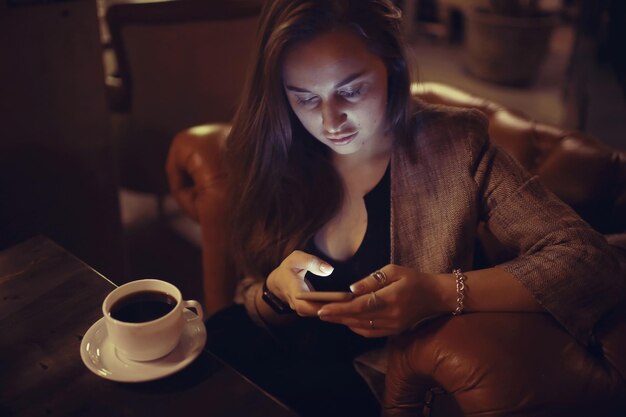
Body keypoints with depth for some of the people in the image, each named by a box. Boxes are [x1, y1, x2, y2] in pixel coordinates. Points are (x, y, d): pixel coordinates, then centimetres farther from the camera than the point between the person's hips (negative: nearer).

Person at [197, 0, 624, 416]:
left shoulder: (453, 146, -11)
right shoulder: (274, 159, -5)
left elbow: (592, 262, -18)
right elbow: (250, 320, 4)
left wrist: (442, 294, -31)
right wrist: (275, 291, -20)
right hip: (296, 380, 3)